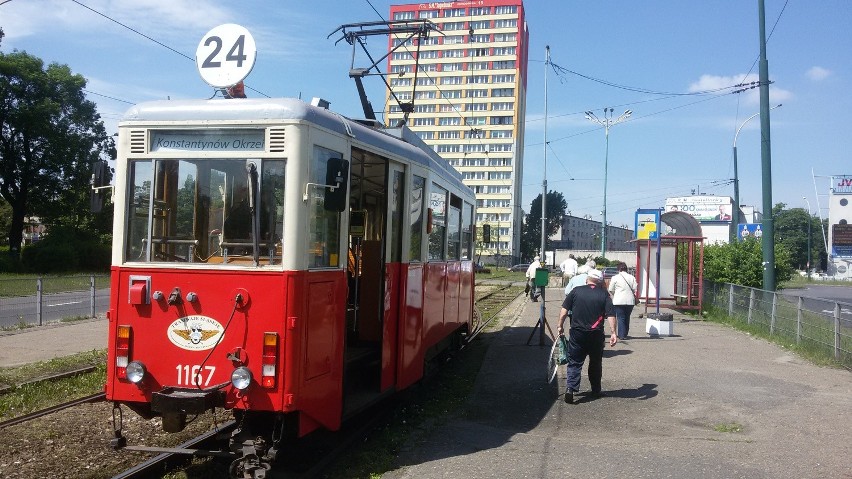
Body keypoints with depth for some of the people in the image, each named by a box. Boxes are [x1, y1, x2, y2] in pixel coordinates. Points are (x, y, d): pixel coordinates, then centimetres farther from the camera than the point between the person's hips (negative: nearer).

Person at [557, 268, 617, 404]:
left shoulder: (576, 291, 2)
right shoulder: (604, 295, 2)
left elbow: (564, 310, -1)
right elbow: (610, 315, -8)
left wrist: (560, 326, 6)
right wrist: (613, 333, -10)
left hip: (577, 333, 0)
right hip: (596, 335, 0)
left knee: (574, 362, 4)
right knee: (596, 363, 17)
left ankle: (571, 388, -12)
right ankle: (596, 390, 25)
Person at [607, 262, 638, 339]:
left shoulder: (615, 277, -4)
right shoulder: (632, 277, 4)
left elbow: (611, 290, 0)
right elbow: (635, 289, 3)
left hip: (619, 301, -3)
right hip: (630, 301, 3)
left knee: (620, 318, 1)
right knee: (627, 318, 15)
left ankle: (621, 335, -2)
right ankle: (625, 334, 24)